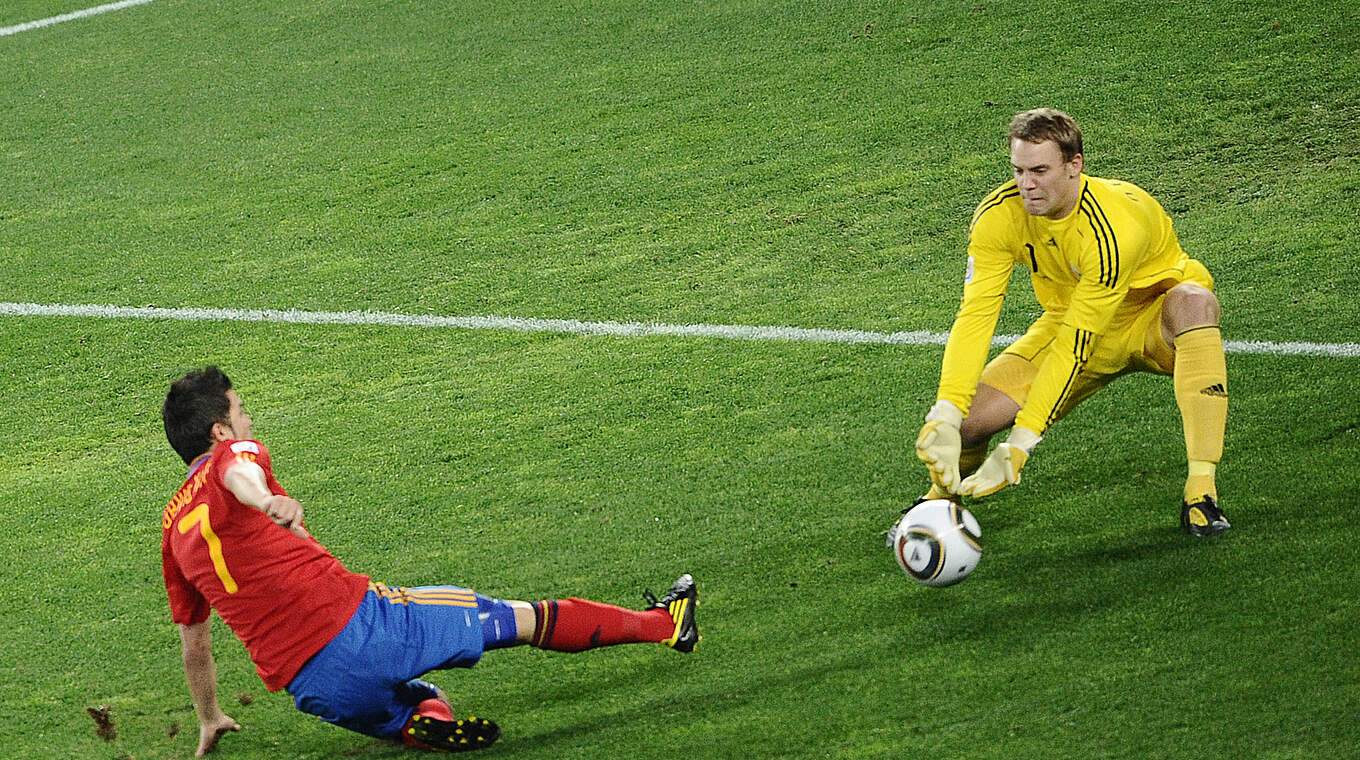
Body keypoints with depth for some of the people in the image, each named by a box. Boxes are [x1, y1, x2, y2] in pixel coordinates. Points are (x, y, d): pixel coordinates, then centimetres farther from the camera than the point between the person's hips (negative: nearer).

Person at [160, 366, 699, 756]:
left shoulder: (173, 526, 17)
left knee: (417, 705, 31)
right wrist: (266, 501, -50)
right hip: (355, 619, -5)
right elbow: (238, 473, -27)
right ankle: (662, 623, 25)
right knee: (523, 619, 12)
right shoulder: (232, 455, 0)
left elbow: (193, 642, 24)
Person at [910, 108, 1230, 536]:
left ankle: (1201, 491, -43)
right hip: (1068, 321, 4)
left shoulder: (1114, 227, -36)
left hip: (1153, 318, -4)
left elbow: (1074, 349, -35)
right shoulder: (999, 216, -20)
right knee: (964, 417, -16)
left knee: (1194, 302, -40)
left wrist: (1019, 446, -36)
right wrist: (944, 418, -37)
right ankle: (944, 493, 24)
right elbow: (975, 315, -24)